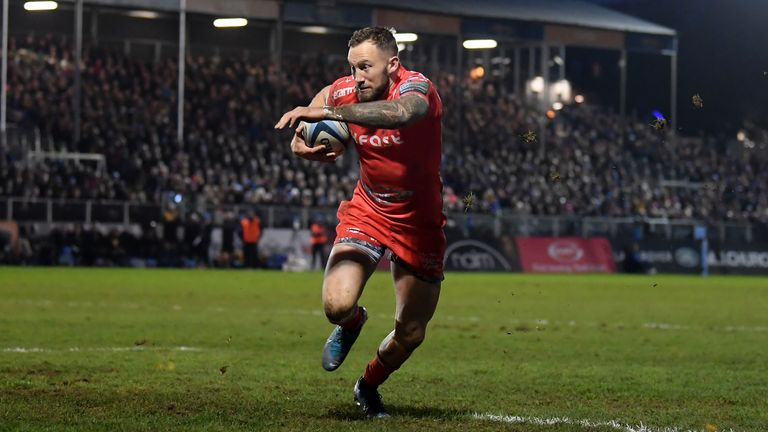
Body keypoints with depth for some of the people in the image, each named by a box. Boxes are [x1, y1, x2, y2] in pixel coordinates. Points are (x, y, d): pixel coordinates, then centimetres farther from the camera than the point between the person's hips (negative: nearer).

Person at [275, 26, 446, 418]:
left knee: (411, 334, 6)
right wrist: (300, 140, -8)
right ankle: (351, 323, 18)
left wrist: (328, 113, -52)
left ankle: (369, 386, 39)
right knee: (337, 305, -22)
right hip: (367, 212, 2)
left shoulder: (415, 86, -24)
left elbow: (402, 113, -50)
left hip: (419, 223, -2)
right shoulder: (345, 92, -10)